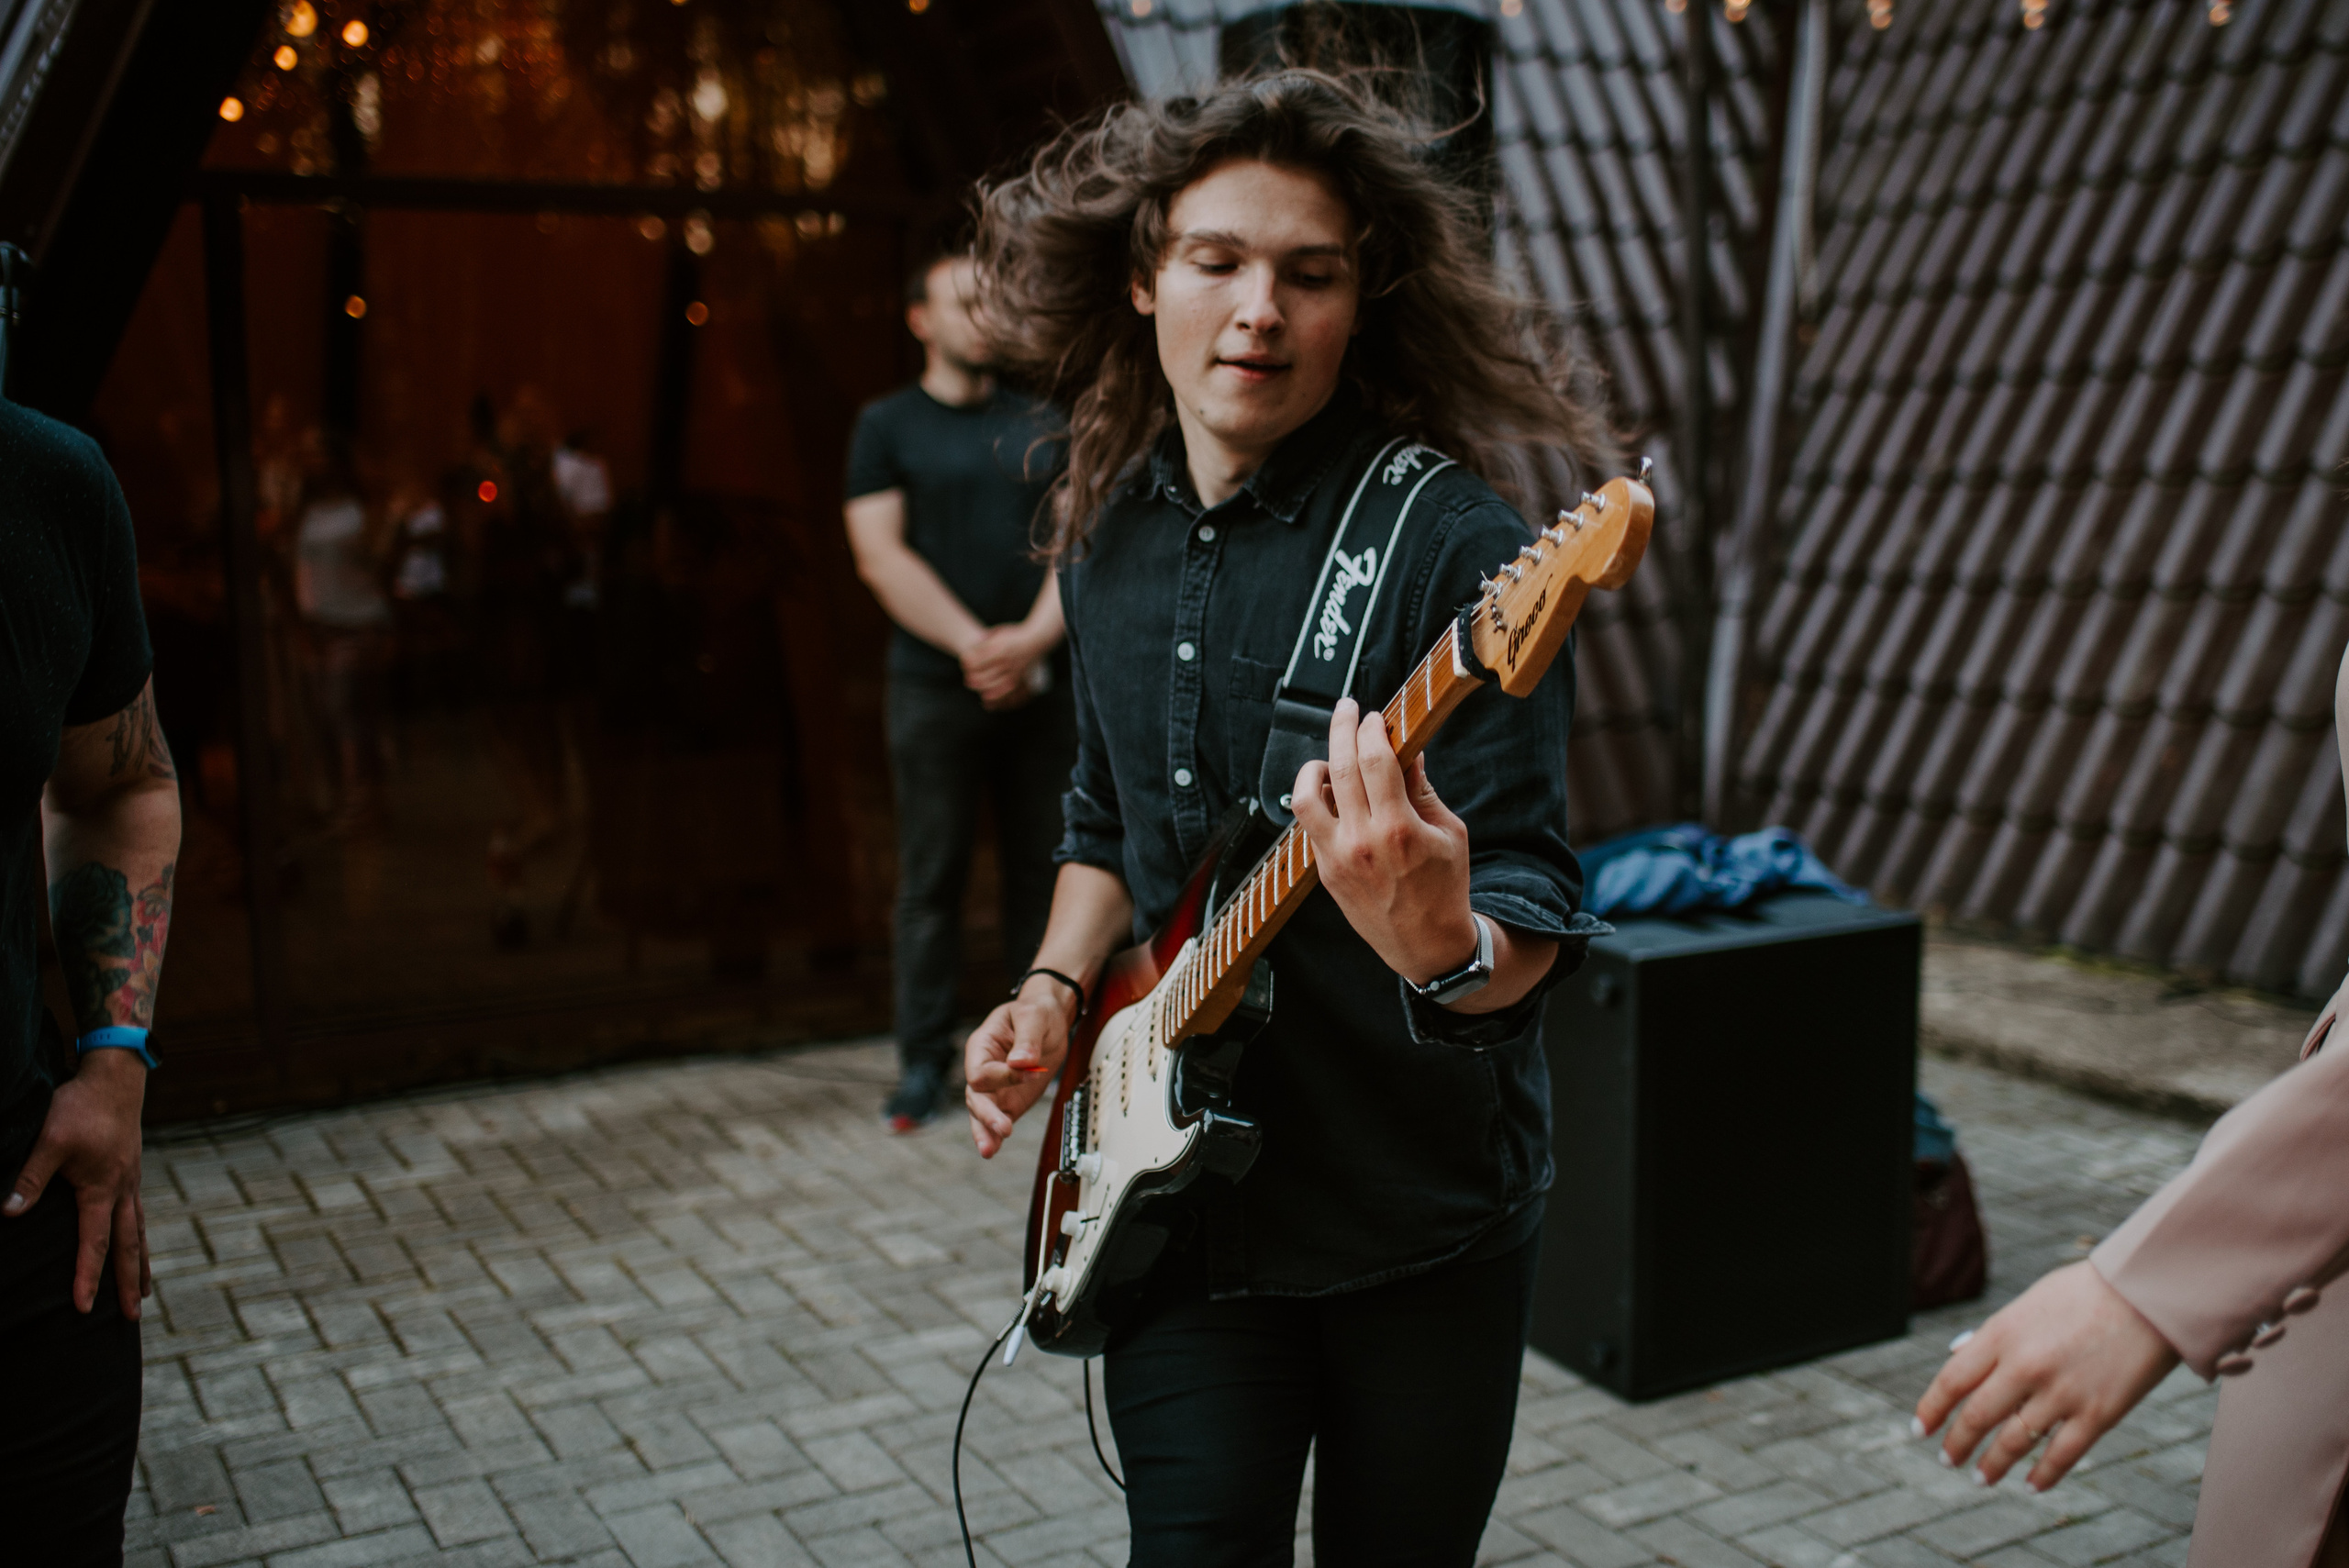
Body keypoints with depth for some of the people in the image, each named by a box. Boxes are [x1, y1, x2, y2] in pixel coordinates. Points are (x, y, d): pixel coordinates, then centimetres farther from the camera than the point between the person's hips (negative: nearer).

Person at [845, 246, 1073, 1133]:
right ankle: (923, 1060, 7)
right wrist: (975, 645, -14)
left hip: (1041, 683, 3)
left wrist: (1032, 640, -13)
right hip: (935, 685, -2)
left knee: (1044, 866, 5)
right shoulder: (887, 427, 6)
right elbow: (882, 558, -4)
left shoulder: (1040, 426, 14)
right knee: (931, 876, 0)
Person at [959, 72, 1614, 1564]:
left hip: (1420, 1217, -3)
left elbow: (1531, 913, -19)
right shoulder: (1110, 540, 3)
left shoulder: (1452, 546, -16)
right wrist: (1056, 992, 2)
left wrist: (1448, 948, -41)